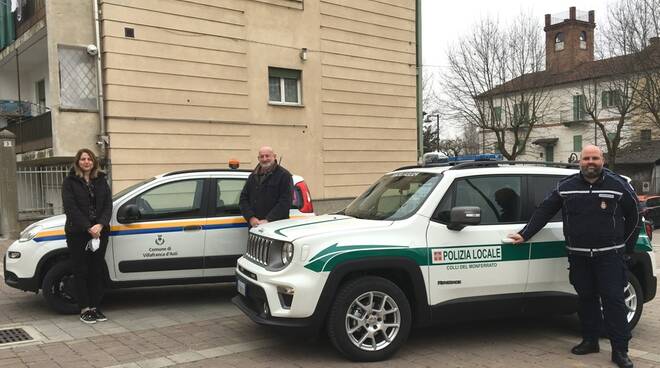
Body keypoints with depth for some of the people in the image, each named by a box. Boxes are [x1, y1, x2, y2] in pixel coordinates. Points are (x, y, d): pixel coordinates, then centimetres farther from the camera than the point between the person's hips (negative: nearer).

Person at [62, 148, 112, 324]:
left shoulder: (101, 181, 11)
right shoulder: (70, 182, 0)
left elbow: (108, 204, 4)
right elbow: (71, 207, -9)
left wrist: (100, 225, -13)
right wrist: (88, 228, -17)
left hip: (100, 232, 3)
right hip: (78, 233, -3)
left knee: (97, 270, 7)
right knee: (81, 271, 2)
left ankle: (95, 307, 16)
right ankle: (84, 309, 8)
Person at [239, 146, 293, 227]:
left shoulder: (284, 175, -1)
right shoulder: (253, 176, 18)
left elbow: (285, 202, -10)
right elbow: (243, 199, 15)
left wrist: (268, 220, -17)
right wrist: (251, 218, -3)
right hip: (254, 226, 5)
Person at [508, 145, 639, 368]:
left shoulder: (619, 186, -2)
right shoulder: (566, 187, 4)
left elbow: (634, 217, 8)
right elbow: (543, 211, 8)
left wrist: (627, 248, 7)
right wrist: (525, 235, 4)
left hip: (610, 255, -2)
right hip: (578, 256, 3)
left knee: (613, 299, -3)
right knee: (586, 298, 11)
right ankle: (590, 341, 25)